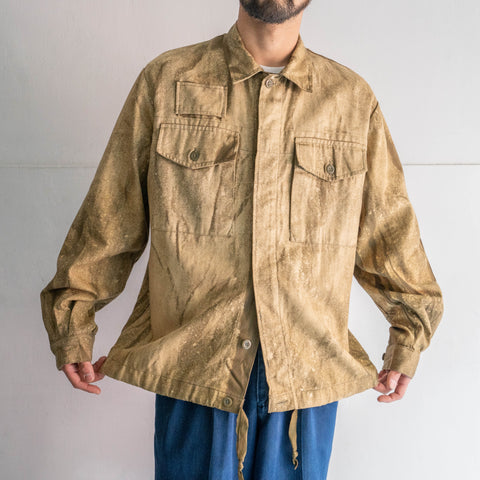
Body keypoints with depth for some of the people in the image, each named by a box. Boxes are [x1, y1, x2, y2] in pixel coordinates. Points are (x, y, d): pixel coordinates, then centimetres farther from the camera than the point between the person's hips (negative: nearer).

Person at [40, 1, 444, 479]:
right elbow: (111, 213, 6)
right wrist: (73, 323, 8)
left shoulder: (353, 98, 6)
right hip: (190, 367, -1)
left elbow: (387, 226, 12)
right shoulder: (165, 81, 2)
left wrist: (407, 338, 14)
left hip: (309, 375, 2)